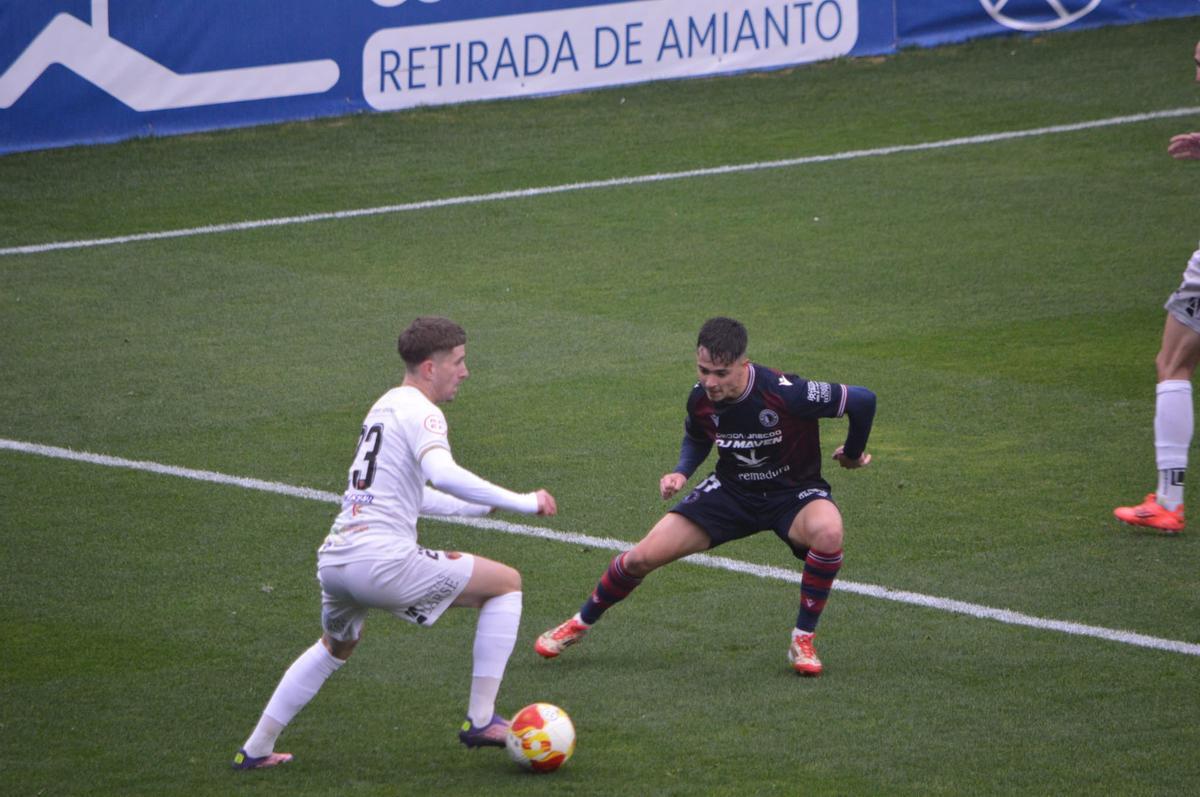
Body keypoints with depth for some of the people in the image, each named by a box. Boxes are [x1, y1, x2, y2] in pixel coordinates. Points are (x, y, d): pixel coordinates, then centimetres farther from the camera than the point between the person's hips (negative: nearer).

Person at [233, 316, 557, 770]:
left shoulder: (386, 406, 24)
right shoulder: (420, 412, -6)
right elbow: (443, 475, -26)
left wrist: (480, 507, 39)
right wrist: (520, 502, -22)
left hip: (332, 560, 9)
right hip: (382, 561, -9)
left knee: (336, 646, 38)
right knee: (506, 583, 5)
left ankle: (256, 750, 37)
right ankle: (481, 721, 3)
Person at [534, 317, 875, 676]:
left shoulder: (784, 393, -31)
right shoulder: (701, 400, -13)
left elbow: (863, 400, -21)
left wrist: (853, 453, -6)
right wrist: (681, 473, -7)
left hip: (793, 492, -4)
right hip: (731, 491, 4)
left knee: (828, 532, -40)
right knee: (641, 557, -8)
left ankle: (802, 641, -19)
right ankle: (581, 623, 22)